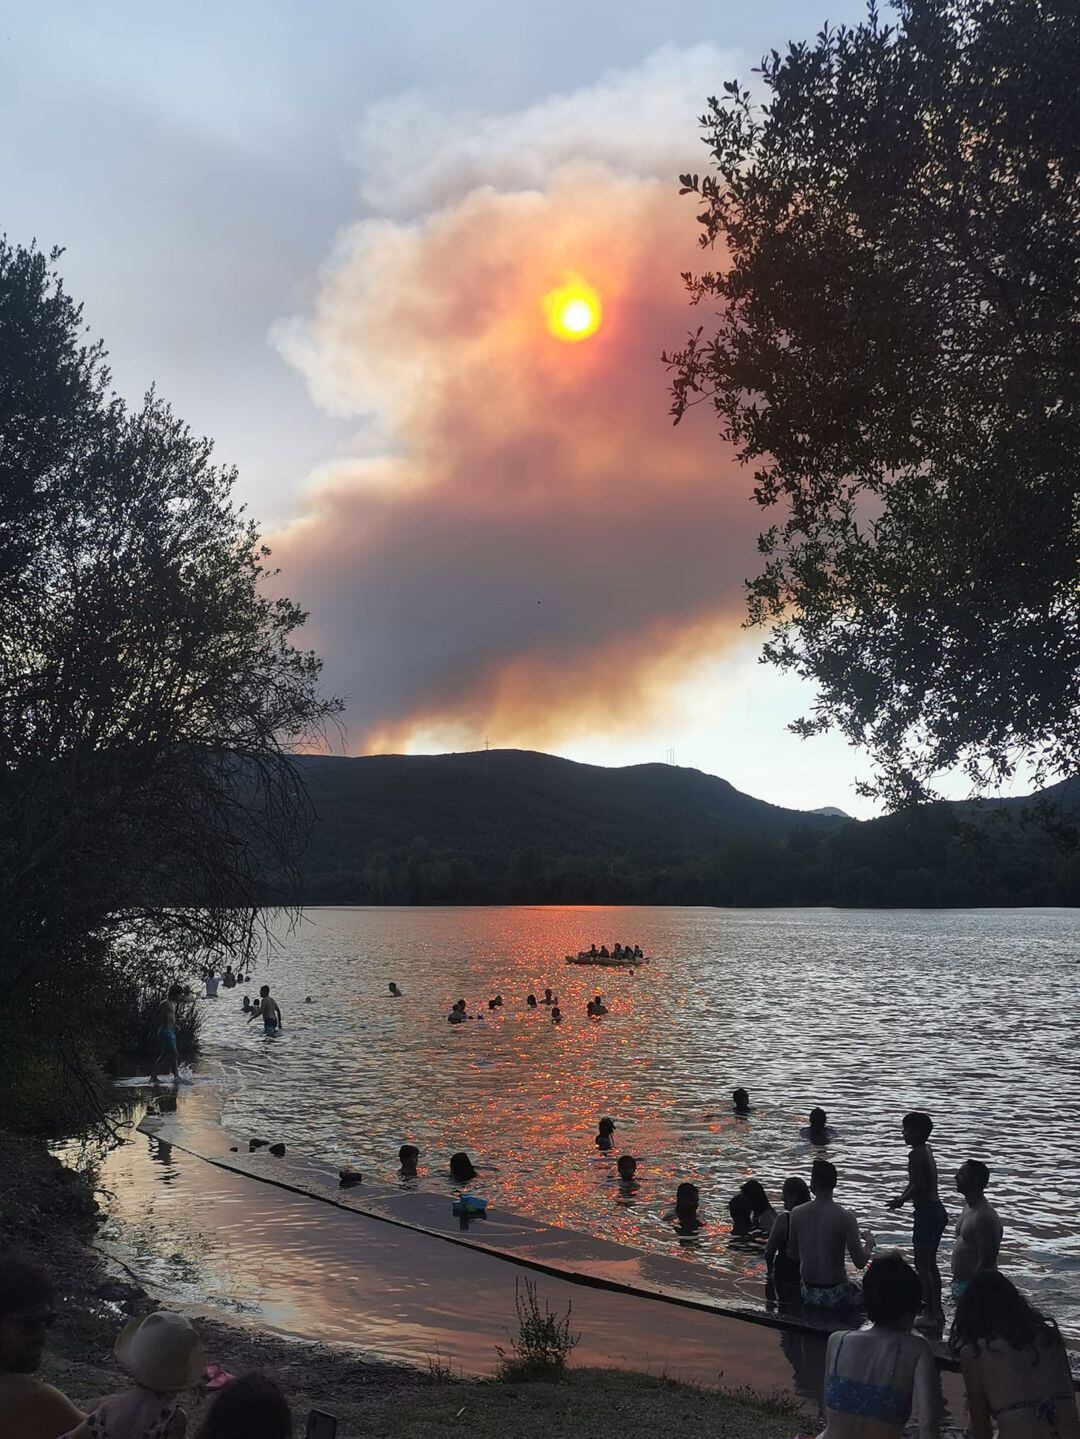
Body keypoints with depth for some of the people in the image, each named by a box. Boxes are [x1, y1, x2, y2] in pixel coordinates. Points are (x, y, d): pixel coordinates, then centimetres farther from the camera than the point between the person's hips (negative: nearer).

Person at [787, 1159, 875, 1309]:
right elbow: (860, 1263, -14)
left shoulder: (796, 1214, -7)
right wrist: (869, 1243, 5)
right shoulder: (845, 1217, -19)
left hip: (808, 1294, 4)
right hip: (835, 1295, -4)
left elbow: (792, 1255, 3)